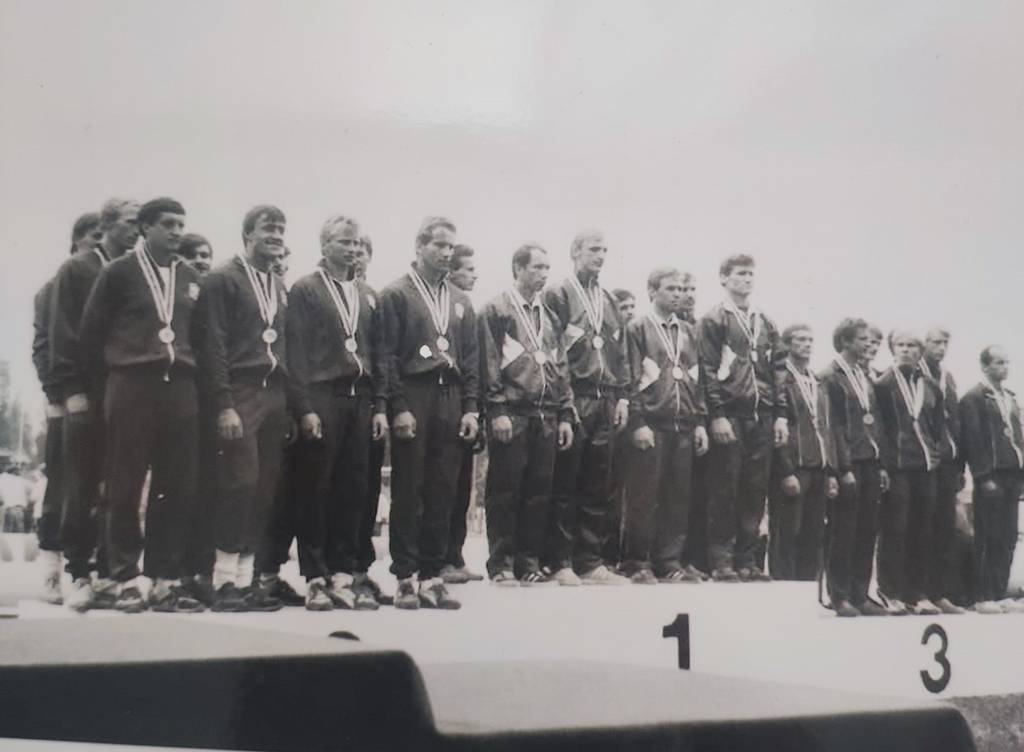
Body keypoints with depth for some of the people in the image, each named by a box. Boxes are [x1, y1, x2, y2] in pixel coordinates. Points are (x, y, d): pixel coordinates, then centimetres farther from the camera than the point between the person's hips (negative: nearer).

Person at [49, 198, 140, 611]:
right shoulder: (76, 270, 3)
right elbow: (62, 334, -2)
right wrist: (71, 390, -11)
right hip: (87, 395, -3)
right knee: (81, 491, 0)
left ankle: (110, 573, 8)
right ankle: (79, 576, 6)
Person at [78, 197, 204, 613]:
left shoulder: (191, 278, 14)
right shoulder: (119, 272, 2)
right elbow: (91, 330, 4)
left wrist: (188, 374, 9)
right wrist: (109, 378, 5)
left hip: (181, 388, 4)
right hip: (132, 387, -4)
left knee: (177, 488, 2)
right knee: (124, 488, -1)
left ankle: (165, 581, 8)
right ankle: (126, 579, 6)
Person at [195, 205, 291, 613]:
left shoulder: (280, 287, 18)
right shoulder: (222, 279, -2)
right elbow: (213, 347, -9)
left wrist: (289, 405, 10)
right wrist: (225, 406, -15)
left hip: (275, 395, 6)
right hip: (240, 394, -6)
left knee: (265, 489, 3)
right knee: (239, 484, -11)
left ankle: (246, 578, 9)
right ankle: (225, 582, -3)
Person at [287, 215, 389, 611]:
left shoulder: (367, 295, 16)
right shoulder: (305, 290, 1)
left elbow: (377, 354, 16)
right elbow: (296, 353, -5)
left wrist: (380, 406, 8)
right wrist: (305, 408, -12)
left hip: (360, 400, 5)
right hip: (321, 399, -5)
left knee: (353, 491, 4)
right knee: (316, 491, -1)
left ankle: (343, 574, 10)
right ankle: (315, 578, 6)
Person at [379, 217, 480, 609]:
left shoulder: (460, 300, 17)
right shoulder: (396, 294, 1)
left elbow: (471, 357, 16)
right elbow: (387, 355, -5)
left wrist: (470, 408, 7)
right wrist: (398, 408, -12)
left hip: (451, 402, 5)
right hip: (412, 399, -5)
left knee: (443, 493, 4)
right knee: (408, 492, -2)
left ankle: (432, 576, 10)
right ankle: (406, 578, 3)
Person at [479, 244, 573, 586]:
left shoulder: (549, 317, 19)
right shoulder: (496, 310, 1)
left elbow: (560, 368, 19)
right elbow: (489, 363, -6)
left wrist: (565, 414, 12)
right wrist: (497, 410, -14)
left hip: (546, 417, 6)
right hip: (512, 414, -6)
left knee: (538, 492, 5)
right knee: (505, 491, -2)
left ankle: (529, 562, 12)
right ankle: (501, 564, 4)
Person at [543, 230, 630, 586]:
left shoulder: (609, 301, 19)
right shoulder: (557, 296, -1)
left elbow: (620, 353, 19)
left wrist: (623, 396, 10)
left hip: (605, 402, 6)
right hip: (573, 400, -6)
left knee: (597, 486, 6)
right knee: (564, 486, -3)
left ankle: (591, 562, 11)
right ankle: (560, 563, 2)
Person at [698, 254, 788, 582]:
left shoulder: (765, 323, 18)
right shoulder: (714, 320, 1)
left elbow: (778, 371, 16)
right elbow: (708, 371, -6)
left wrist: (781, 415, 8)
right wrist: (717, 415, -13)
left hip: (762, 417, 5)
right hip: (730, 416, -5)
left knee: (756, 490, 5)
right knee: (724, 490, -3)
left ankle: (746, 559, 11)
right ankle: (721, 560, 2)